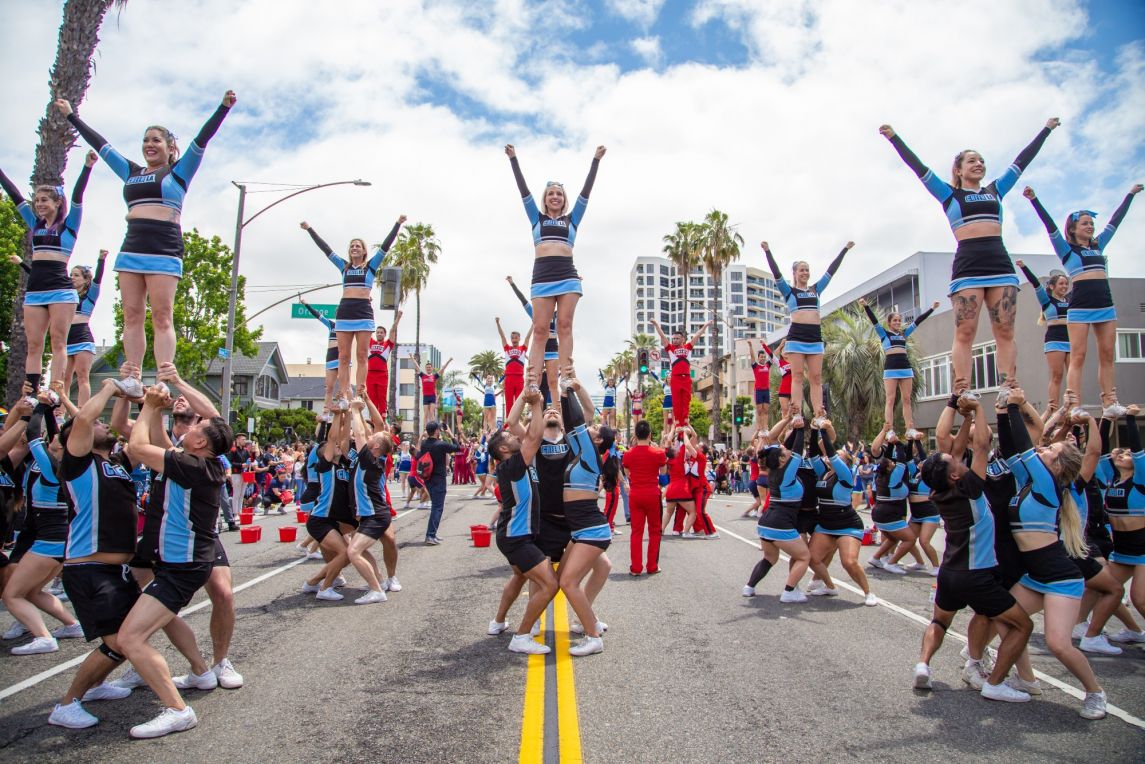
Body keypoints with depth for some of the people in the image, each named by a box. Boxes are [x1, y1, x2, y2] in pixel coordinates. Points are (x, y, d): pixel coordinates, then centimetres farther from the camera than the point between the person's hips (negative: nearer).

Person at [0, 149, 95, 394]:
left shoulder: (69, 224, 5)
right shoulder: (35, 224, 19)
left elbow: (77, 196, -6)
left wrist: (87, 167, -17)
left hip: (60, 289, -6)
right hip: (34, 290, 6)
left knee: (58, 342, -8)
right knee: (33, 345, 0)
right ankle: (31, 394, -3)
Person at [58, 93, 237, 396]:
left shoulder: (178, 172, 9)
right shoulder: (132, 173, 23)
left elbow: (201, 140, 1)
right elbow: (100, 144, 30)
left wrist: (223, 108, -7)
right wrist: (72, 116, 37)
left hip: (164, 250, -6)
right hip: (131, 249, 6)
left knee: (162, 317, -11)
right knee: (132, 315, -2)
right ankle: (133, 380, -3)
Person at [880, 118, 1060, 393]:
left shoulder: (995, 190, 23)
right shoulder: (949, 194, 13)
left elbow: (1022, 160, 31)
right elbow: (917, 166, 9)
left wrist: (1046, 129, 39)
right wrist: (894, 138, 5)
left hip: (1000, 264, 4)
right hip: (967, 265, -4)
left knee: (1005, 333, -5)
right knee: (964, 333, -11)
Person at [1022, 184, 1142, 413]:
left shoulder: (1098, 246, 20)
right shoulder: (1067, 249, 5)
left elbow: (1115, 220, 28)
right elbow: (1050, 225, -5)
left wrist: (1131, 194, 36)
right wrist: (1034, 200, -14)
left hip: (1105, 305, 6)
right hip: (1080, 306, -6)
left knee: (1107, 356, 2)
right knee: (1078, 357, -9)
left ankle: (1110, 403, 2)